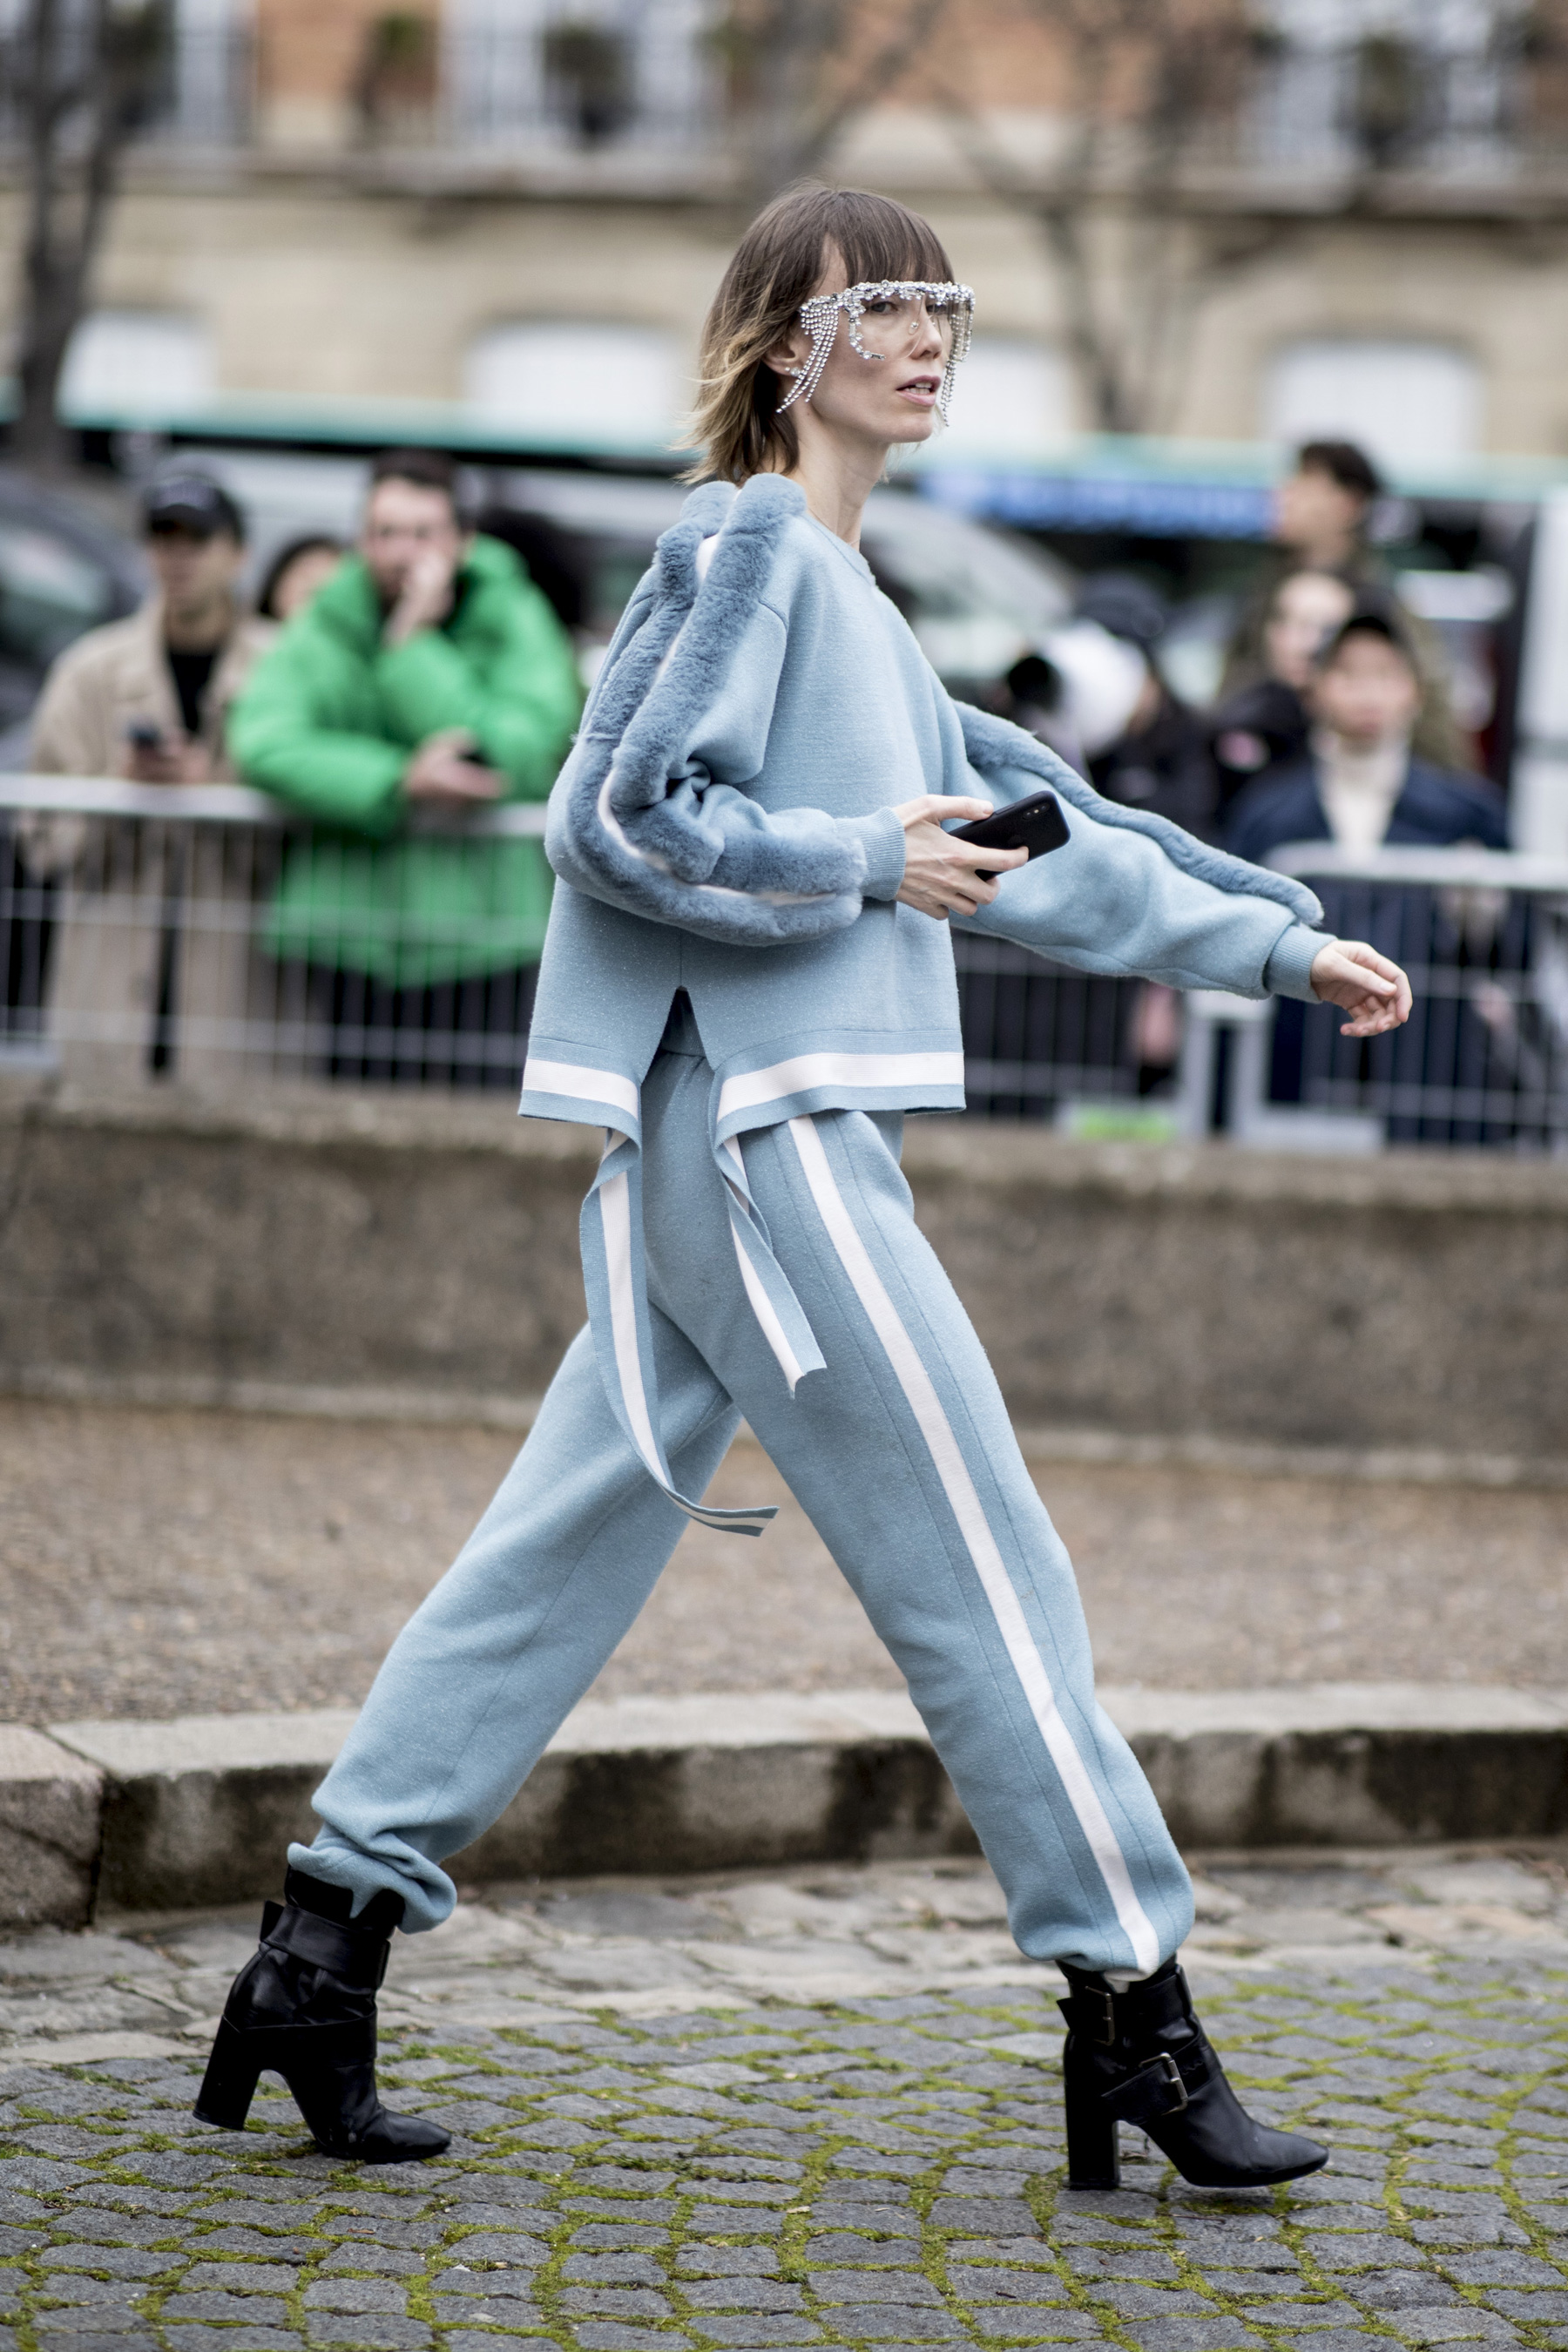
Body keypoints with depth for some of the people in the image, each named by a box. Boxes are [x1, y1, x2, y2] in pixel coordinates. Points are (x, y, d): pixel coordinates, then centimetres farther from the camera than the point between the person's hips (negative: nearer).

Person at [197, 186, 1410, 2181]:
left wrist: (1281, 943, 24)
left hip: (730, 1152, 10)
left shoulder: (844, 595, 22)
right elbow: (621, 817, -16)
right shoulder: (750, 541, -7)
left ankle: (322, 1958, 8)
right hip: (756, 1135, -10)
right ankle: (1133, 2027, -1)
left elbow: (1039, 830, 25)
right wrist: (869, 864, -11)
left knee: (568, 1549, 8)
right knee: (984, 1576, -6)